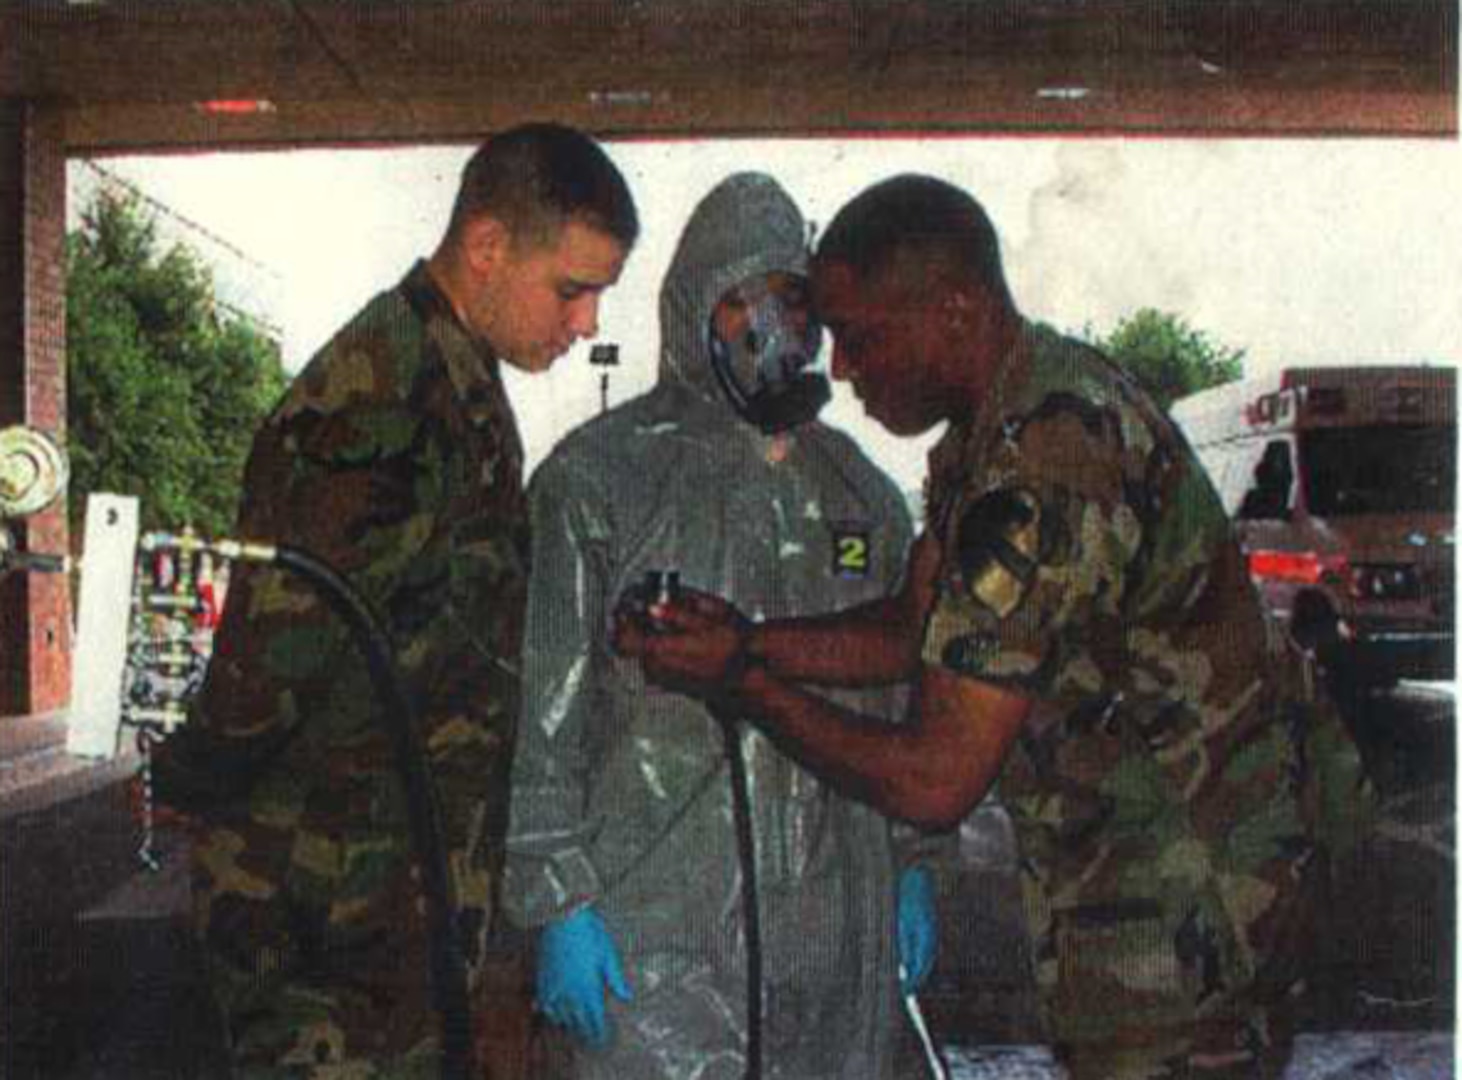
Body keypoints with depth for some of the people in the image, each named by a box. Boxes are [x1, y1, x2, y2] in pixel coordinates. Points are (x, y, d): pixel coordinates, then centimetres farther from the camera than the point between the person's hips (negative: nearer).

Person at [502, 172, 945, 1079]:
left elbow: (902, 702, 20)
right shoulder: (598, 478, -3)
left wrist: (913, 867, 15)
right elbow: (543, 714, -6)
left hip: (836, 934, 5)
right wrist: (559, 902, -10)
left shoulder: (863, 495, 14)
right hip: (652, 934, -5)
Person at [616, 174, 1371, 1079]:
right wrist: (746, 641, -5)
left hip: (1185, 893, -10)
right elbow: (914, 628, 9)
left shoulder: (1041, 472, -28)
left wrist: (741, 680, -14)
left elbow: (933, 781, -24)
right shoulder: (1043, 389, 4)